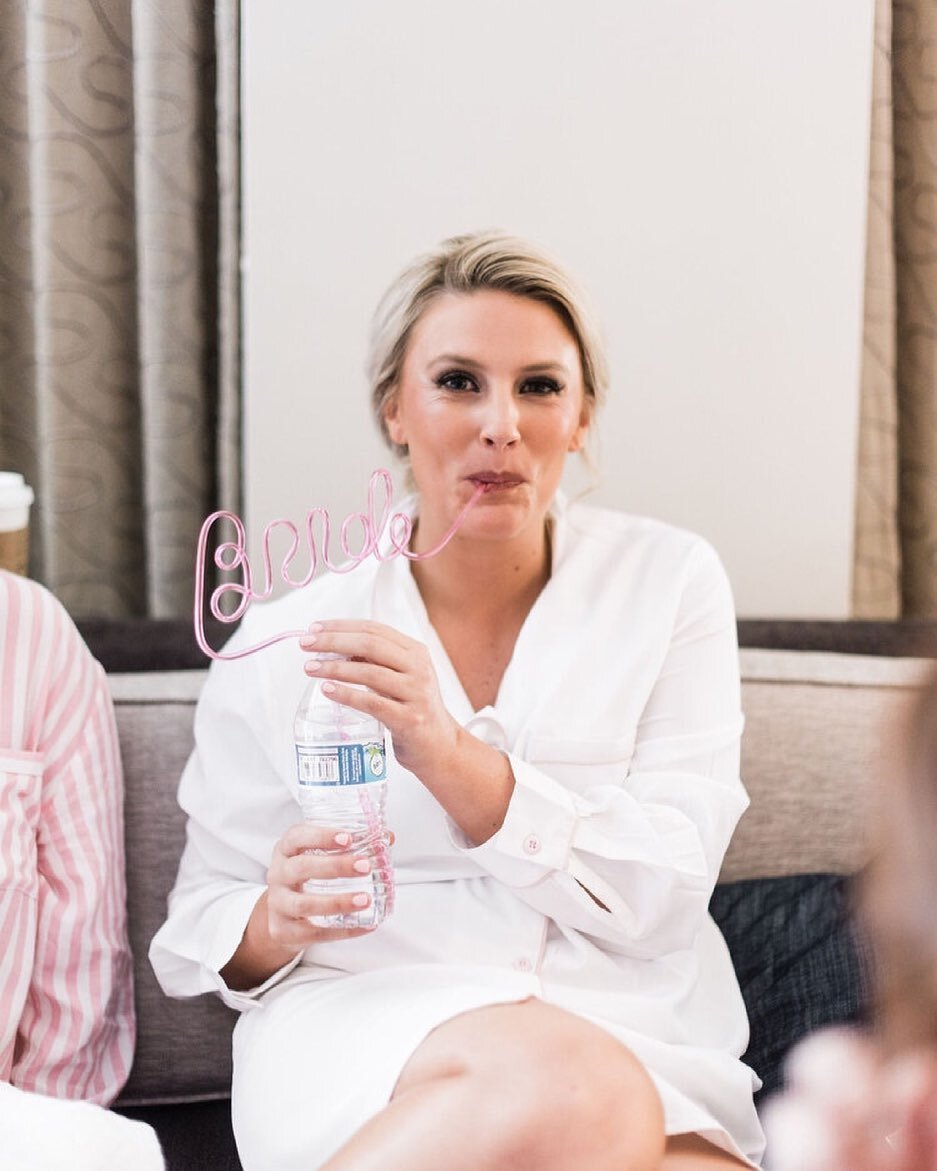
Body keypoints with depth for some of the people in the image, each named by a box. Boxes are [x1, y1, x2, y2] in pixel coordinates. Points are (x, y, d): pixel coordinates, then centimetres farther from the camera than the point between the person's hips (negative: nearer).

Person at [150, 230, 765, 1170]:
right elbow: (199, 928, 10)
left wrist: (448, 754, -16)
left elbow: (665, 892, -4)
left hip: (637, 1030, 0)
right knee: (572, 1089, -35)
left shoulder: (667, 583, 5)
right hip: (362, 1016, 1)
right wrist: (279, 921, -14)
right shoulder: (286, 639, 5)